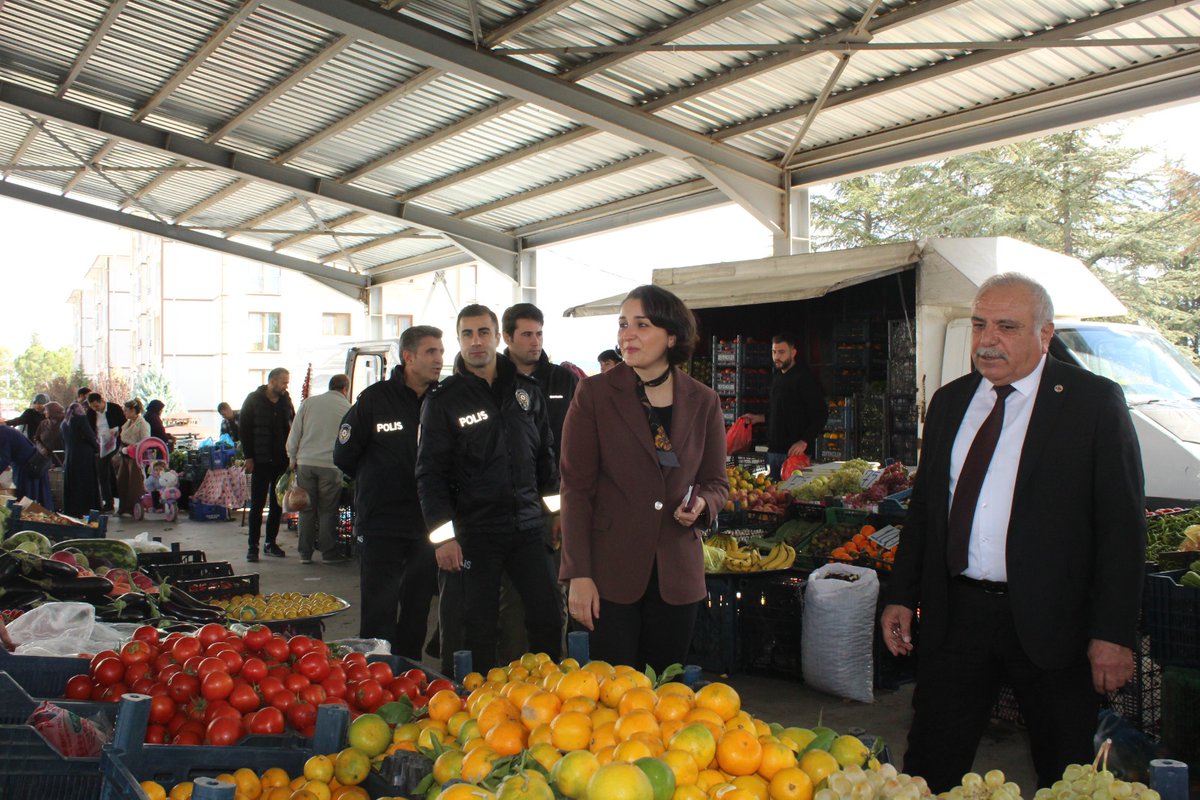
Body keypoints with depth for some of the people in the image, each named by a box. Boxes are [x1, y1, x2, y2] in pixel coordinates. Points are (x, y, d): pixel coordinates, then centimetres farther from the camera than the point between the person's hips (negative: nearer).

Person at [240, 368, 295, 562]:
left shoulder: (286, 401, 9)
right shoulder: (254, 400, -3)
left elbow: (293, 428, 12)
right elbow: (245, 429, -4)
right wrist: (249, 457, -9)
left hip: (282, 461, 4)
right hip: (261, 461, -4)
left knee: (278, 504, 8)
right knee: (257, 504, -2)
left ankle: (271, 542, 16)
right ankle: (253, 546, 1)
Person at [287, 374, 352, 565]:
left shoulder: (309, 403, 7)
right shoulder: (348, 409, 1)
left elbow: (294, 433, 7)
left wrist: (292, 457, 16)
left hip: (306, 463, 3)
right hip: (331, 465, -3)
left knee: (307, 508, 8)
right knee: (327, 511, 4)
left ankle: (305, 553, 13)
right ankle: (328, 552, 8)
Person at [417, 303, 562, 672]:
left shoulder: (525, 390, 9)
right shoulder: (444, 401, -1)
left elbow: (546, 455, 16)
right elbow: (430, 473, -3)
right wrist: (443, 535, -10)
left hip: (527, 527, 3)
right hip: (474, 533, -3)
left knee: (547, 619, 3)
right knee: (480, 628, 4)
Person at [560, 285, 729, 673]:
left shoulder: (703, 401, 6)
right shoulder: (595, 393, -2)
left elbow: (717, 482, 14)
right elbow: (576, 488, -4)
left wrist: (702, 504, -11)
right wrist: (578, 575, -10)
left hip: (677, 575, 3)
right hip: (610, 572, -2)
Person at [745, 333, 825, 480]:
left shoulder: (805, 378, -10)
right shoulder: (777, 377, 16)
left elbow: (820, 414, -14)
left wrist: (804, 441, -22)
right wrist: (760, 418, 14)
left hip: (795, 451, -8)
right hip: (774, 450, 8)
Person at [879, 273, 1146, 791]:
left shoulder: (1093, 401, -6)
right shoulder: (950, 401, 10)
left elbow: (1123, 525, -8)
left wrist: (1113, 632, -13)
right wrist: (901, 595, 9)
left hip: (1050, 620, -4)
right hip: (955, 614, 4)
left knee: (1066, 779, 11)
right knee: (928, 769, 10)